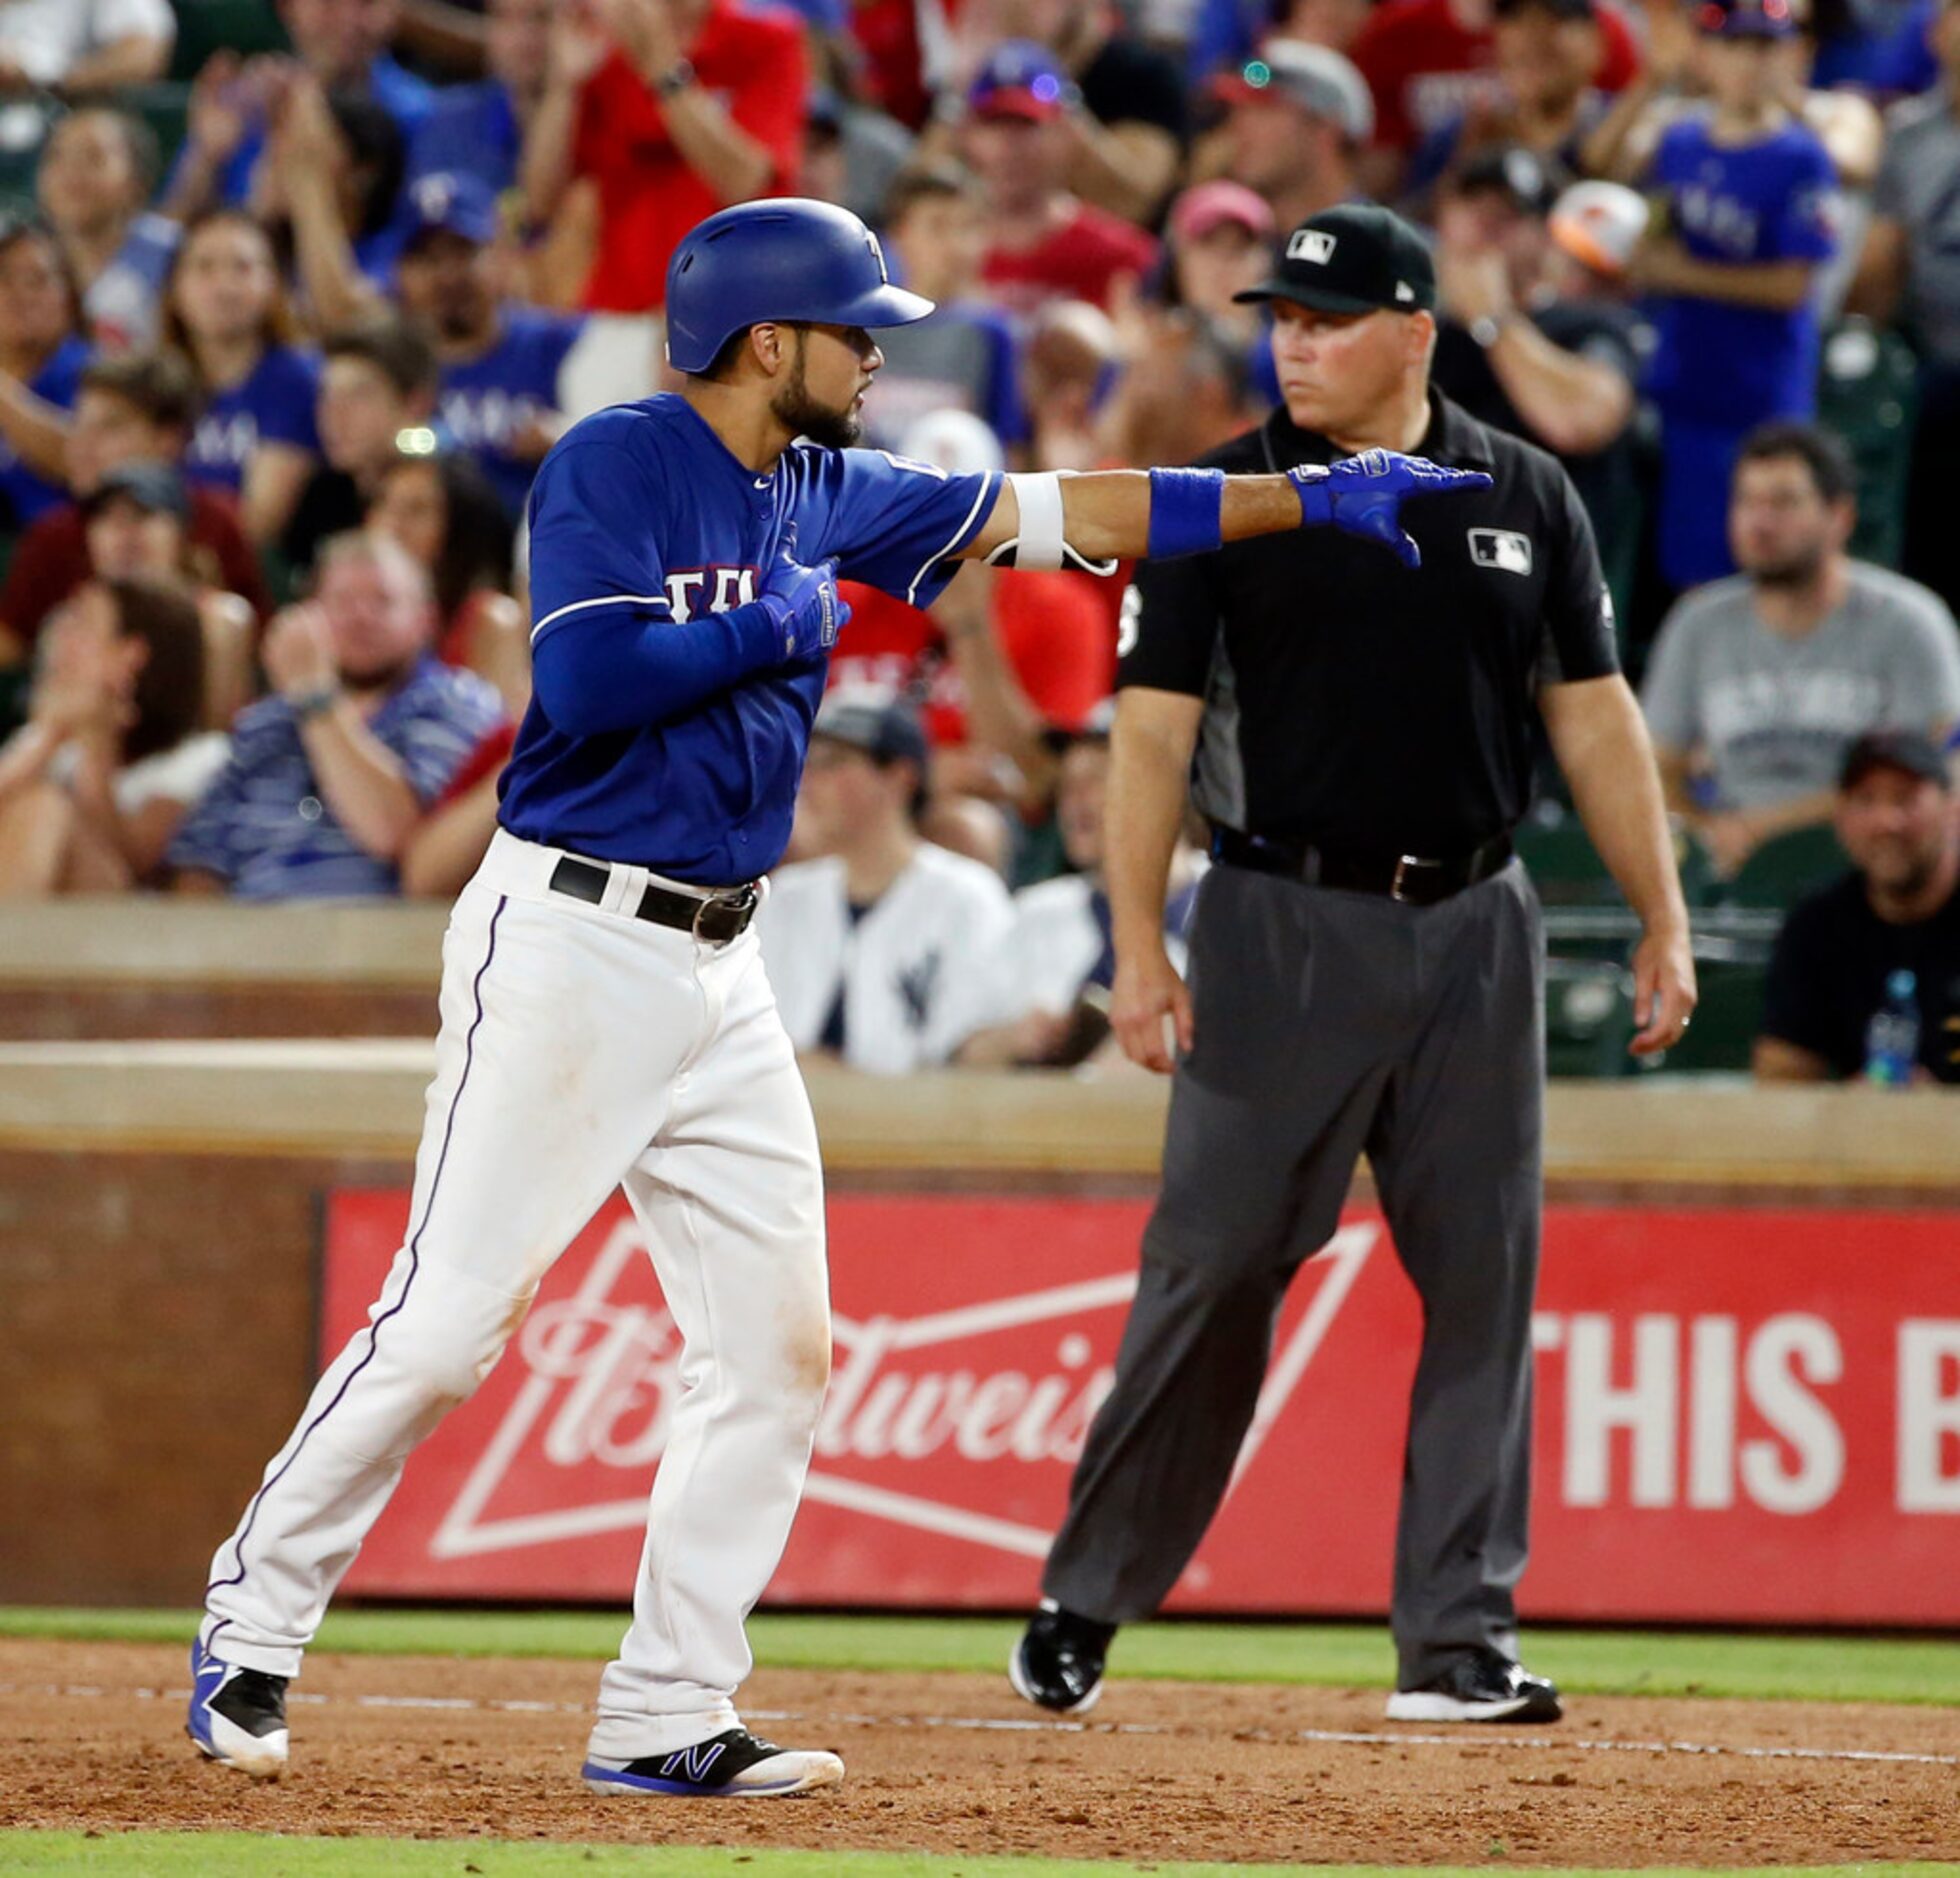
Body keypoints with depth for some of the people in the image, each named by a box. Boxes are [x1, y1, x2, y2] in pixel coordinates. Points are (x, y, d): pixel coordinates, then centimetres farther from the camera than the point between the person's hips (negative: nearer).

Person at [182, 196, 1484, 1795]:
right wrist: (776, 625, -12)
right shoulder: (616, 463, -10)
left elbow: (1056, 515, 15)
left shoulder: (826, 496, 13)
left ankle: (666, 1719, 7)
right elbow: (585, 678, -23)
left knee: (777, 1349, 3)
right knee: (451, 1317, -9)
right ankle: (256, 1618, 7)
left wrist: (1312, 500, 13)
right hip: (568, 943, -8)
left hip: (717, 973, 8)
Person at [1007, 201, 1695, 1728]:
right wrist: (1140, 949, -12)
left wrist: (1664, 917, 4)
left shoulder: (1525, 498, 8)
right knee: (1213, 1267, -5)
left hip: (1474, 928, 3)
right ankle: (1085, 1603, 7)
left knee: (1486, 1282, 1)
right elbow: (1155, 729, -4)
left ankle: (1458, 1643, 5)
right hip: (1285, 923, -3)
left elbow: (1592, 714, 10)